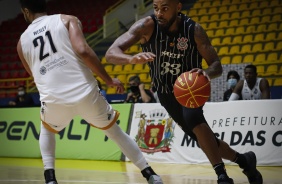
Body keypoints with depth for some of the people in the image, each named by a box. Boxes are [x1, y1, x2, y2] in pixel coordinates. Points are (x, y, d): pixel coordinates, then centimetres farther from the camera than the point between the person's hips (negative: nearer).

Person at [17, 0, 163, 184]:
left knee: (47, 130, 36)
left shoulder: (22, 41, 17)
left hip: (54, 99, 1)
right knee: (116, 131, 23)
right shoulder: (67, 20, 7)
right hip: (85, 93, -1)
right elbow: (83, 50, -9)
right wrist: (109, 80, -1)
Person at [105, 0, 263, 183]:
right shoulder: (147, 26, -24)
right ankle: (244, 160, 33)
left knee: (192, 116, -35)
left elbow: (217, 65, -18)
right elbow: (111, 53, -33)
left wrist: (207, 73, -44)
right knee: (206, 141, 6)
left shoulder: (194, 30, -23)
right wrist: (132, 58, -56)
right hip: (166, 92, 2)